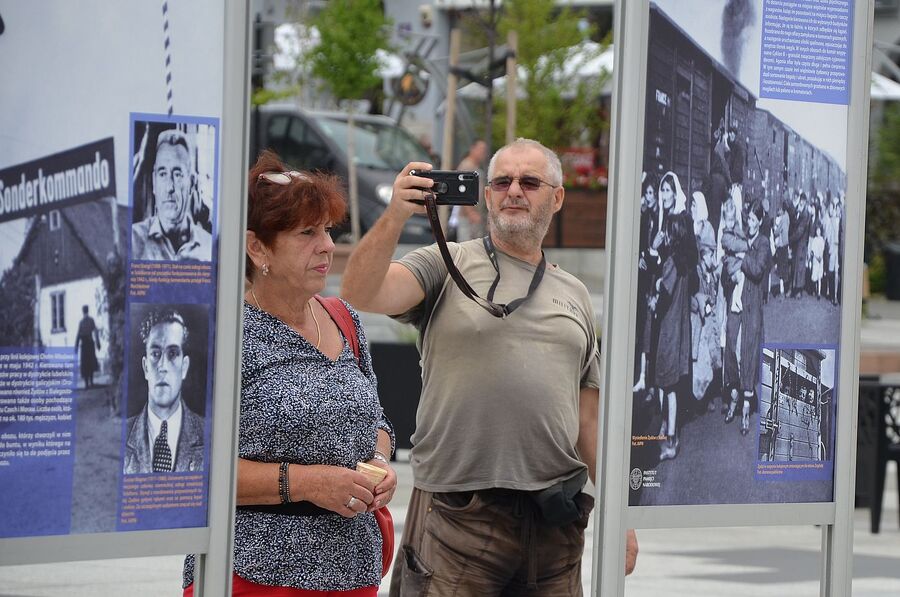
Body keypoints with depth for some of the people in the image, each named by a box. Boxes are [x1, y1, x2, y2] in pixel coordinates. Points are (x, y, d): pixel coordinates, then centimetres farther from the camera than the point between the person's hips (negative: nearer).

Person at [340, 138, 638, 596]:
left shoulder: (574, 295, 18)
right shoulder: (445, 266, 5)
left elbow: (589, 419, 19)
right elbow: (360, 295, -12)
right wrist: (395, 216, -25)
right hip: (457, 514, -4)